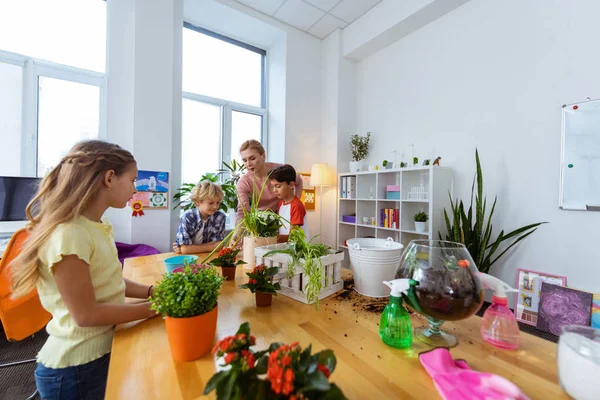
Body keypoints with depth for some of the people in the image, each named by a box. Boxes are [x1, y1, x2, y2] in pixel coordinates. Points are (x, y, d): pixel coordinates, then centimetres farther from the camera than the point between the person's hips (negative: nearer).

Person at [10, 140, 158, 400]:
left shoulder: (97, 226, -1)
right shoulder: (69, 235, -28)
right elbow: (86, 314, -25)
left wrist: (151, 291, -4)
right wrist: (153, 308, -20)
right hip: (76, 367, -7)